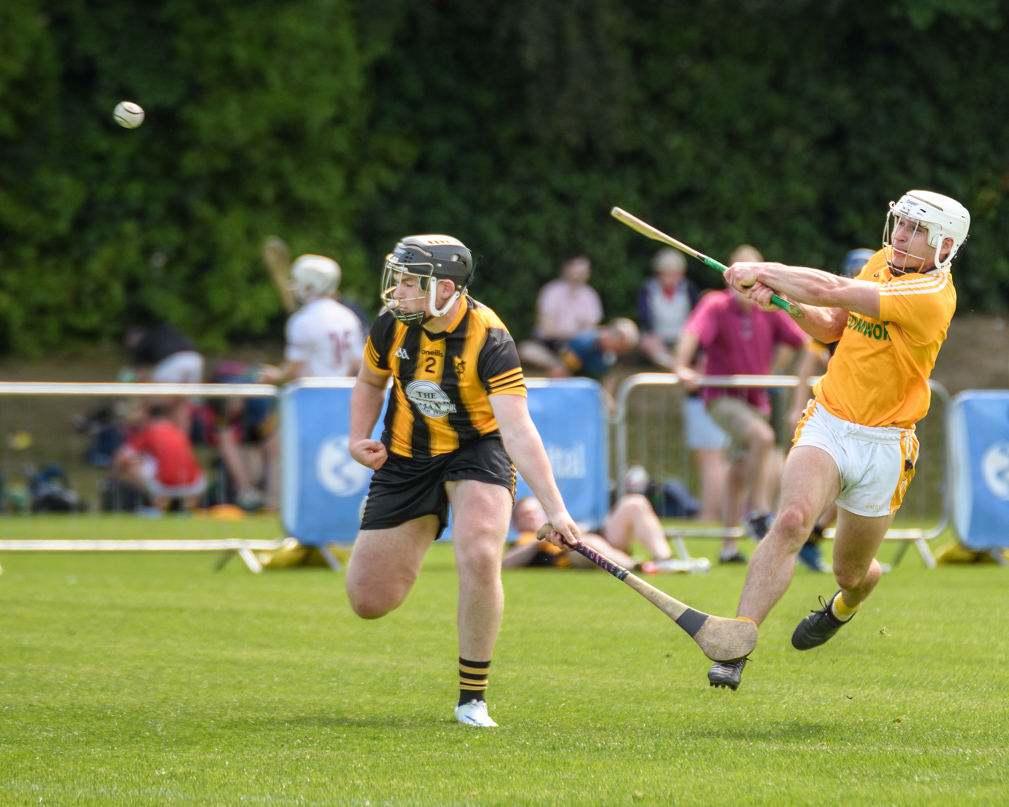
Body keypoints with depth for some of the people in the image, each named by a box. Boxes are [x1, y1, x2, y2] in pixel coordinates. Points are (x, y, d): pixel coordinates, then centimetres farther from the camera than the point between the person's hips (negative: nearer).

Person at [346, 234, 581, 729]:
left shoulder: (490, 340, -25)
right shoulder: (392, 324, -12)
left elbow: (518, 431, -32)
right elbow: (369, 383, 12)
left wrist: (554, 509, -40)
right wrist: (359, 439, -5)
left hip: (477, 451, -4)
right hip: (406, 459, 4)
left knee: (480, 559, -30)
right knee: (369, 601, -1)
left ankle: (473, 698, -11)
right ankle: (409, 547, 39)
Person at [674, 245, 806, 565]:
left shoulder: (769, 311, 2)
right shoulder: (716, 306, -12)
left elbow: (799, 339, 11)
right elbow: (693, 334, -28)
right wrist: (682, 367, -44)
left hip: (755, 399, 6)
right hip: (722, 396, -6)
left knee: (739, 472, 11)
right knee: (762, 436, -31)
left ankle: (729, 547, 19)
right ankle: (758, 511, -21)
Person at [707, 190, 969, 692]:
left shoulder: (931, 294, -22)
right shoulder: (884, 260, 2)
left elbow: (829, 291, -28)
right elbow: (831, 328, 12)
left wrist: (761, 270, -17)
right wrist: (780, 298, -6)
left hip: (882, 444, -3)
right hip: (827, 425, 3)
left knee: (851, 573, 13)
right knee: (792, 520, -25)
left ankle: (846, 604, 53)